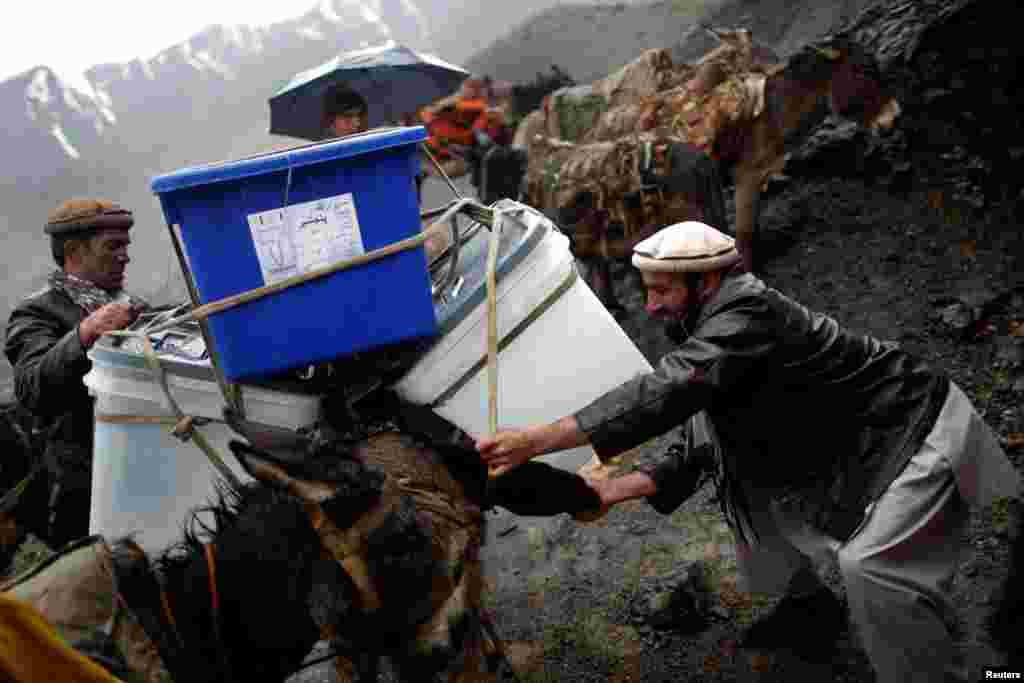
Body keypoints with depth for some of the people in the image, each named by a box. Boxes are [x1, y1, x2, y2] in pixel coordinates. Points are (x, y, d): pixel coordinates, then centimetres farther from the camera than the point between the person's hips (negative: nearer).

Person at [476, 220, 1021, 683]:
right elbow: (705, 448, 3)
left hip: (917, 432, -9)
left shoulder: (748, 313, -29)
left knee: (871, 563, -25)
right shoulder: (717, 329, 0)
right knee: (746, 484, 10)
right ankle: (809, 607, 30)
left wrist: (538, 439, -44)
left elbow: (663, 393, -42)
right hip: (847, 444, 9)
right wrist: (621, 488, -7)